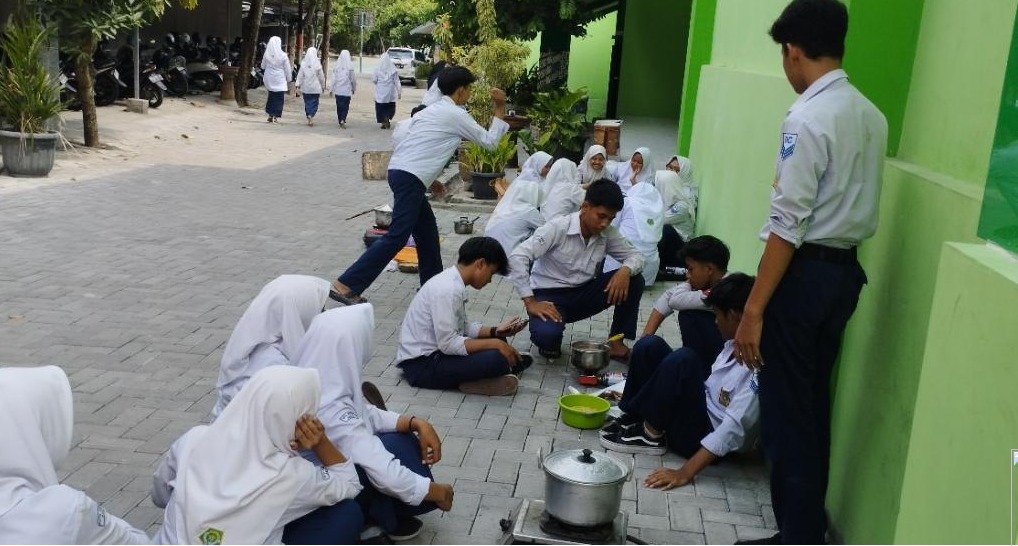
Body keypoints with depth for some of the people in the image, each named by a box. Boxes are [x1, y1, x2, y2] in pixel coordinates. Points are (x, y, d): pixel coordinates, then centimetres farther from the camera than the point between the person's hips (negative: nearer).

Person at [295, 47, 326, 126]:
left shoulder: (303, 63, -3)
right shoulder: (317, 64, -9)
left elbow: (300, 76, -1)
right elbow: (321, 77, -2)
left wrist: (298, 87, 2)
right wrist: (323, 86, 11)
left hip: (306, 88, 2)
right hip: (315, 88, -2)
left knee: (307, 103, 13)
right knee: (314, 103, 4)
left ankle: (309, 118, 12)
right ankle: (311, 115, -17)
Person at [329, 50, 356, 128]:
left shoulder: (336, 66, -3)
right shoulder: (350, 66, -9)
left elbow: (333, 78, 0)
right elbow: (353, 79, -3)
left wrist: (332, 89, 8)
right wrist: (354, 89, 11)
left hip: (338, 90, 2)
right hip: (347, 90, -2)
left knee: (339, 106, 12)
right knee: (345, 106, 3)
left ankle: (340, 121, 17)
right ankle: (343, 119, -15)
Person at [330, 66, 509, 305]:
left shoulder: (434, 110, 23)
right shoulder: (456, 114, -2)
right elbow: (489, 141, 5)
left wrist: (429, 179, 26)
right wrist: (500, 109, 9)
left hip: (399, 171, 10)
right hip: (409, 177, -10)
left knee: (427, 230, 19)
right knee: (397, 236, -12)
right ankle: (346, 285, -17)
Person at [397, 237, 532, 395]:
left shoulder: (452, 282, 8)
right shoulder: (447, 289, -22)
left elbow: (462, 328, 14)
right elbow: (448, 344, -25)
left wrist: (495, 331, 2)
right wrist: (494, 344, -21)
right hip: (421, 365, -10)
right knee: (496, 358, -25)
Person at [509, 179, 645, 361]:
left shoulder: (608, 234, -5)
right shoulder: (557, 228, -21)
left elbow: (635, 255, 3)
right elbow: (517, 257, -28)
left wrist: (625, 270, -22)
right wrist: (530, 302, -30)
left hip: (582, 294, 5)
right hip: (550, 295, -5)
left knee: (634, 280, -12)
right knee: (546, 334, -37)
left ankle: (616, 344, -3)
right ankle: (549, 340, 2)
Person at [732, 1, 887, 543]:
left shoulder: (808, 118, -18)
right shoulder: (871, 116, 8)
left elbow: (788, 224, -21)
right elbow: (856, 204, 9)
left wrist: (753, 310, -19)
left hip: (805, 271, -9)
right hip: (846, 271, 9)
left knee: (785, 409, 2)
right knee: (814, 404, 18)